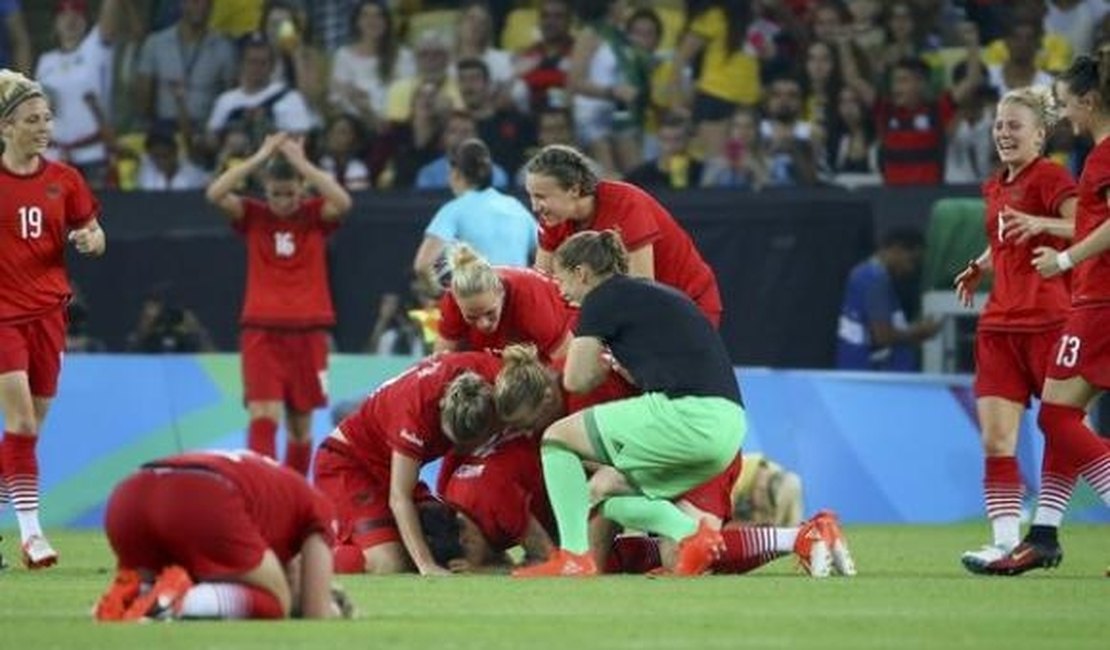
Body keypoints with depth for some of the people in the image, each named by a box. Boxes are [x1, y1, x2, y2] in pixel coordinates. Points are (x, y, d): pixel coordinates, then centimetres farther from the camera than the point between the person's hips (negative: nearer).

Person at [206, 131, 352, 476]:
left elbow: (343, 201, -19)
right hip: (261, 331, -1)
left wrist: (301, 163, -19)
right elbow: (215, 194, -15)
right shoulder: (254, 216, 1)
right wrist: (260, 157, -17)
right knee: (264, 415, -16)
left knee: (300, 424, 10)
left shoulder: (315, 215, 2)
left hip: (307, 331, 1)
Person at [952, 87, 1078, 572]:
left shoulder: (1049, 177, -7)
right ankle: (1005, 541, -5)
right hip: (1000, 323, 7)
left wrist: (1041, 224, -34)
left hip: (1048, 321, -7)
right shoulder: (996, 187, 17)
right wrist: (980, 268, 18)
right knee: (995, 440, -3)